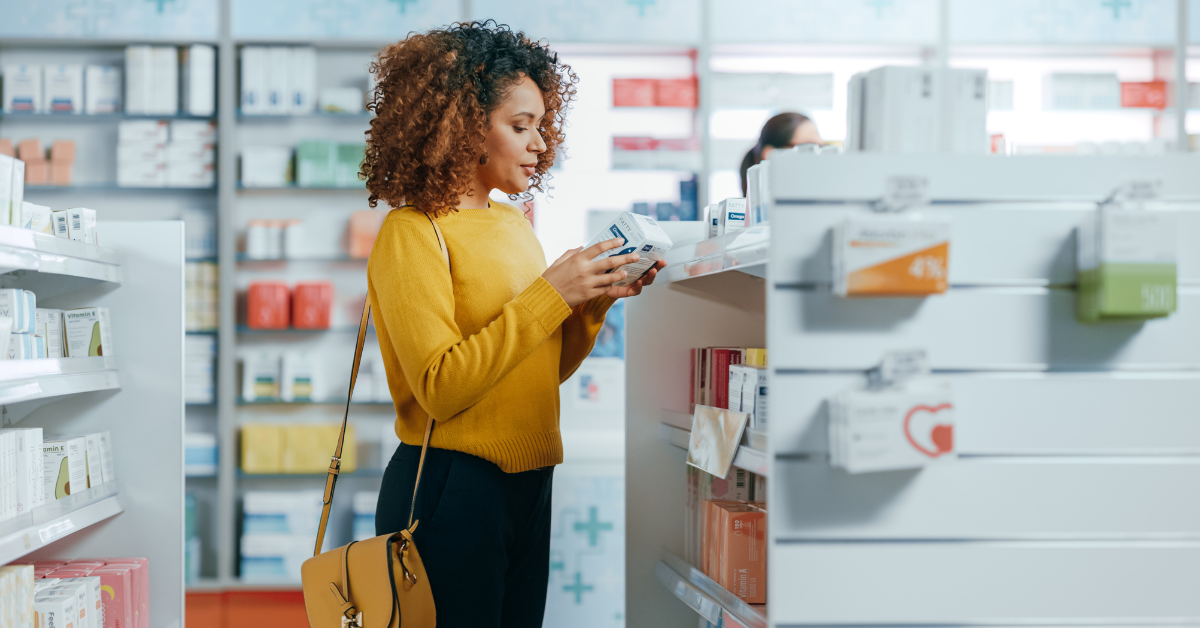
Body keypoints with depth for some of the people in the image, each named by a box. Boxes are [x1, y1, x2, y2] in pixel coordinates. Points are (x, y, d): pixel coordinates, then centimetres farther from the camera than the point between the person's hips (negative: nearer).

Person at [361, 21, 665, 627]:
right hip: (449, 491, -8)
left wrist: (596, 298, -2)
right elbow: (440, 387, -22)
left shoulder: (512, 223, 12)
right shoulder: (412, 232, -12)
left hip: (528, 483, 8)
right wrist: (551, 293, -21)